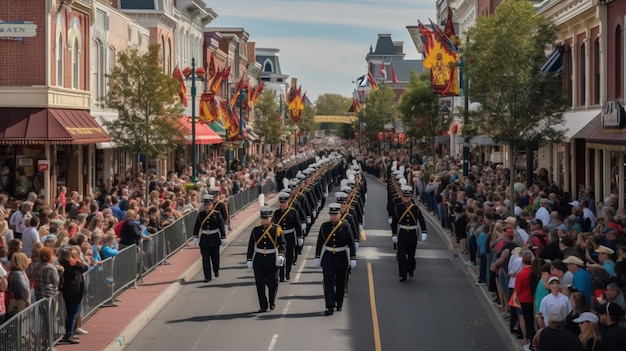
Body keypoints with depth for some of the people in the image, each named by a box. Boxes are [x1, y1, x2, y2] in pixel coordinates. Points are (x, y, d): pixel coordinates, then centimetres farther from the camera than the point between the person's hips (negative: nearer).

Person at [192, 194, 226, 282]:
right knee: (205, 258, -2)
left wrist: (223, 238, -5)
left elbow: (221, 227, -4)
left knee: (215, 257, 12)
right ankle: (207, 277, 2)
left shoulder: (217, 214, -7)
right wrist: (195, 238, 5)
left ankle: (216, 271, 39)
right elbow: (197, 227, 6)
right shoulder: (200, 215, -1)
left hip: (214, 238, -1)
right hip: (204, 239, 1)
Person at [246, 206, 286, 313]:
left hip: (272, 261, -1)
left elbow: (282, 244, -4)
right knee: (260, 284, 2)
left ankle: (272, 302, 28)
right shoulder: (255, 230, 3)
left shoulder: (276, 230, -2)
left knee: (273, 283, 3)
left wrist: (281, 255, -20)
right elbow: (251, 246, 6)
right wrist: (249, 260, 3)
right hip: (259, 261, 2)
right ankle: (263, 306, 11)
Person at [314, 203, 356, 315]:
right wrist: (317, 258, 4)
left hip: (341, 258, 0)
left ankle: (339, 303, 29)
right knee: (328, 282, -8)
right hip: (328, 258, 0)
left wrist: (353, 258, -6)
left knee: (341, 282, 11)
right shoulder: (324, 226, 0)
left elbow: (351, 243, -3)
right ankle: (330, 306, -9)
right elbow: (319, 243, 4)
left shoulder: (345, 226, -4)